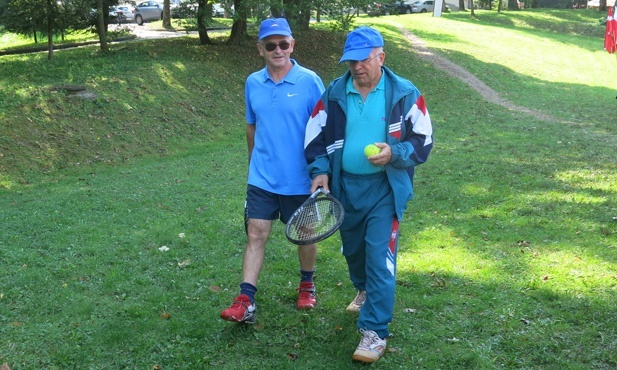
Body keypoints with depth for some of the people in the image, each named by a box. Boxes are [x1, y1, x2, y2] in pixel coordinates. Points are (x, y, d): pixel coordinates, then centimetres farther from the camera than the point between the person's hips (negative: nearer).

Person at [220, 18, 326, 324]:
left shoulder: (310, 81, -11)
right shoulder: (253, 83, 1)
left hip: (300, 180, -2)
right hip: (262, 178, 3)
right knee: (255, 235, -1)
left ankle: (307, 285, 37)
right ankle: (245, 301, 1)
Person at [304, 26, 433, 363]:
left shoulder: (405, 94, -8)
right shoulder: (334, 94, 0)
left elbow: (423, 141, -6)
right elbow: (315, 136, 7)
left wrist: (394, 153, -25)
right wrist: (319, 170, -8)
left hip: (385, 189, -4)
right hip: (345, 186, 4)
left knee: (380, 257, -10)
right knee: (352, 248, 21)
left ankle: (375, 331, -3)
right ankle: (364, 290, 52)